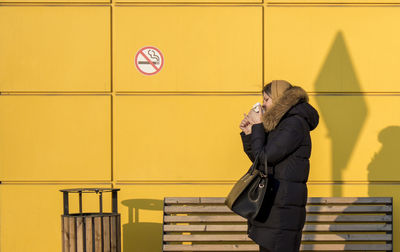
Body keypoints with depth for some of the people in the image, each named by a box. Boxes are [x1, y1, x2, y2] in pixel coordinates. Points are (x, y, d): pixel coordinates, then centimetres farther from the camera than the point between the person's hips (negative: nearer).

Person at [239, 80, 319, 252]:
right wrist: (248, 133, 9)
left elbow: (264, 158, -17)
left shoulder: (295, 124, -13)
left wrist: (258, 126, -6)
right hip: (269, 203, 10)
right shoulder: (279, 125, 18)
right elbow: (258, 159, 21)